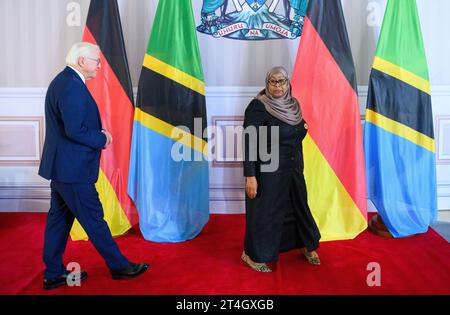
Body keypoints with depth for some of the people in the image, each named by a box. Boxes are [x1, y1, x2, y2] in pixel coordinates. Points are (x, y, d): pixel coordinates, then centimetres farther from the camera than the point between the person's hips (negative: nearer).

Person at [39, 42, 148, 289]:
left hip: (60, 166, 10)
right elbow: (75, 130, -27)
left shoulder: (63, 81, 13)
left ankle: (53, 274, 25)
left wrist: (99, 132, 5)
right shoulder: (72, 86, -20)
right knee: (94, 220, 2)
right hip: (73, 169, -10)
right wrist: (102, 139, -11)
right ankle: (119, 266, 16)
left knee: (59, 218, 15)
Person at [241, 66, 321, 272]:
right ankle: (251, 254, 24)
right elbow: (249, 142, -20)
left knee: (299, 205, 18)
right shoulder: (258, 106, -15)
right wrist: (250, 176, -24)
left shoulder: (293, 104, 6)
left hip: (293, 168, 7)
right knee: (265, 211, 4)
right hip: (268, 170, -7)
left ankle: (306, 245, 40)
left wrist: (303, 128, 2)